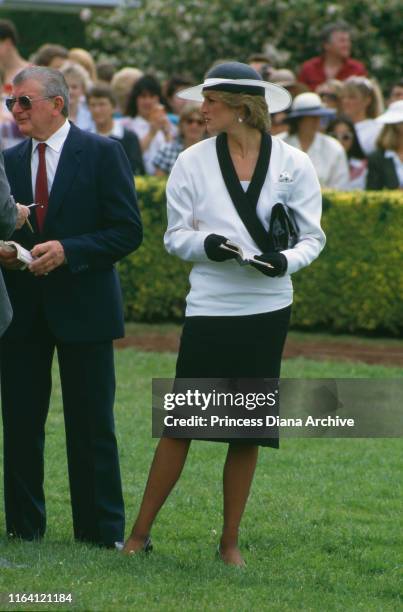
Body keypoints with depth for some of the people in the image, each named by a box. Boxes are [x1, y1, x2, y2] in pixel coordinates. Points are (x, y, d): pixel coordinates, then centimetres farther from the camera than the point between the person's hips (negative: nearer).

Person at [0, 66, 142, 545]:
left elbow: (128, 231, -8)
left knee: (91, 425, 1)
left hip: (82, 307, -4)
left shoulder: (102, 154, -4)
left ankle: (101, 530, 7)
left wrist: (68, 251, -19)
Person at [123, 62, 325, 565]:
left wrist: (285, 259, -16)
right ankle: (140, 533, 7)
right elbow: (175, 236, 6)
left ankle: (230, 542, 17)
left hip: (266, 310, 0)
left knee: (248, 430, 6)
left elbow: (312, 237, 5)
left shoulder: (293, 165, 1)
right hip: (209, 309, 0)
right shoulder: (193, 162, 2)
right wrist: (206, 244, -16)